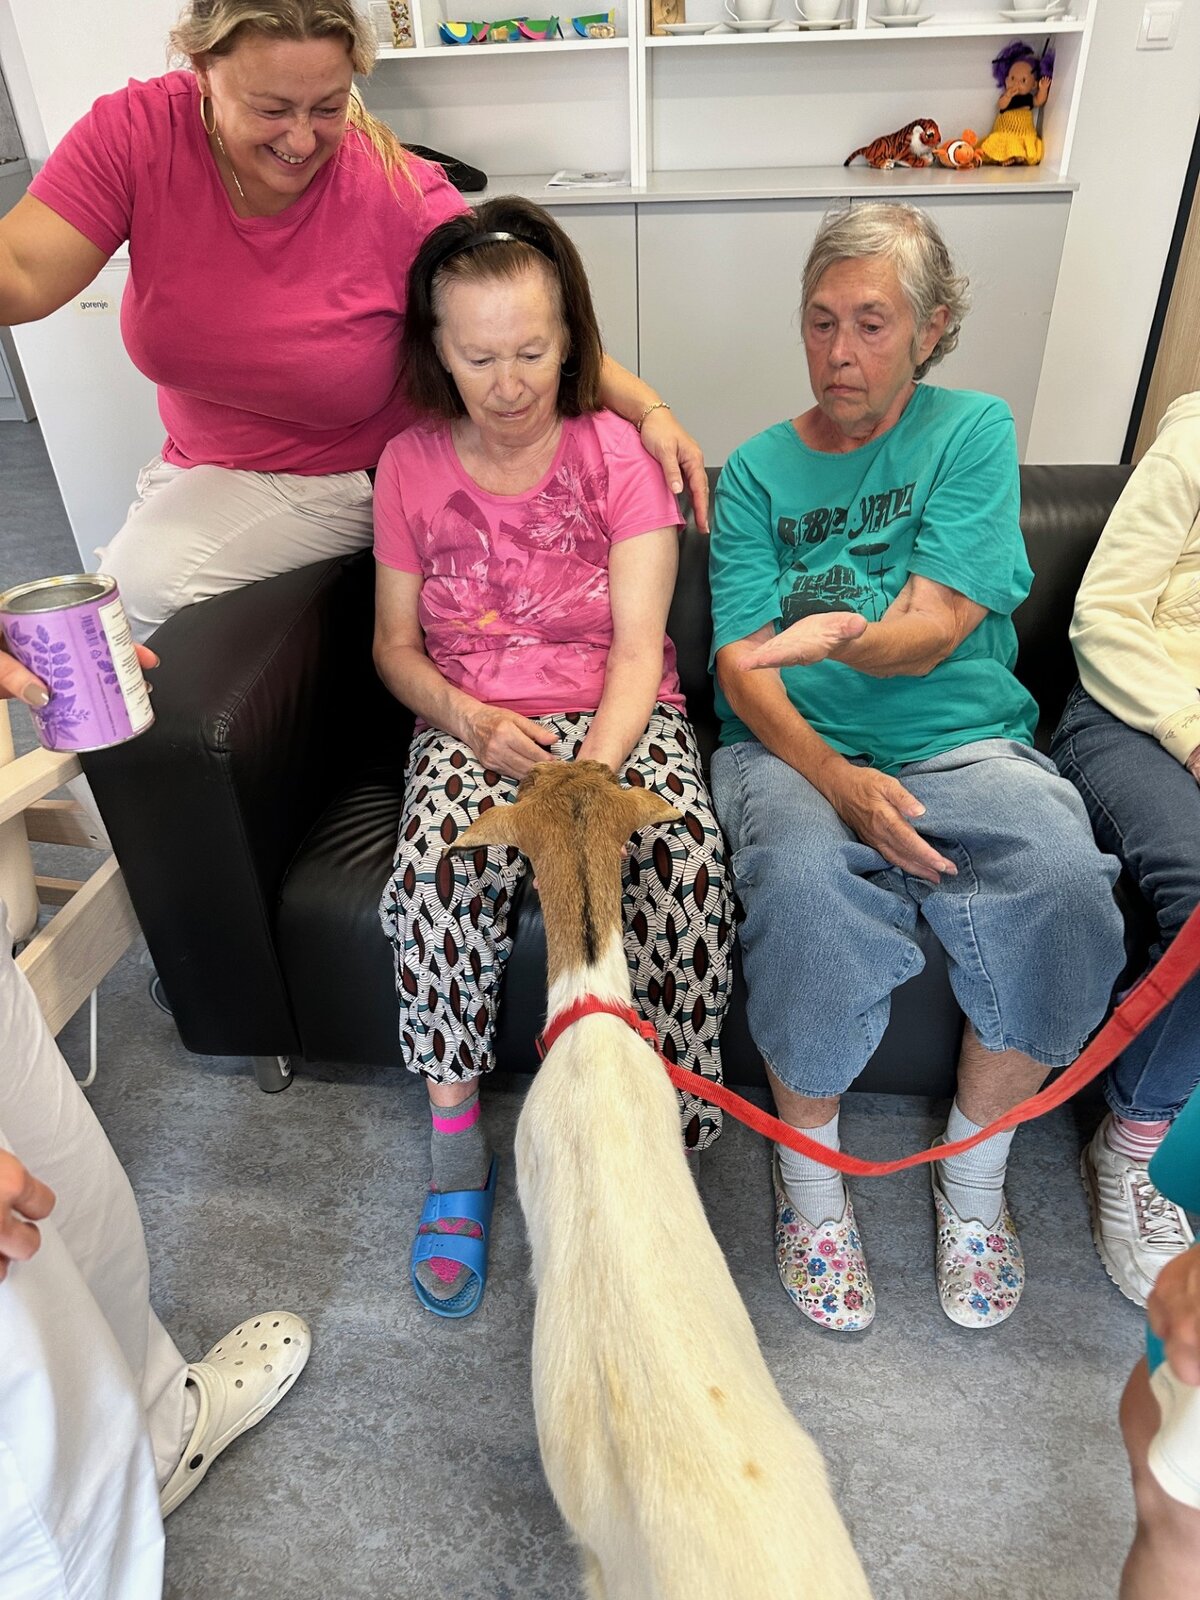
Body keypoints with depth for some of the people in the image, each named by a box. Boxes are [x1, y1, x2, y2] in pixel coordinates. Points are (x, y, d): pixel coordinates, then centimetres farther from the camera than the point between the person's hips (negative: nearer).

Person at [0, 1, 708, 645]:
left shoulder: (403, 197, -21)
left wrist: (649, 408, -30)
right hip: (195, 463, 4)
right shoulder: (137, 132, -15)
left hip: (348, 478, -4)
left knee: (143, 587, -21)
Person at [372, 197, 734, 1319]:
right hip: (471, 724, 1)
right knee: (438, 861, -31)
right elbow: (395, 645, 9)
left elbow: (637, 646, -8)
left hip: (614, 716, -1)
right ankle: (456, 1154, -11)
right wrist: (468, 717, -12)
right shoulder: (409, 467, 6)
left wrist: (592, 776, -25)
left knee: (683, 861, -31)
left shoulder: (619, 453, 0)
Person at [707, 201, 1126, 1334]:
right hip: (793, 748, 0)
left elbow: (934, 630, -6)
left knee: (1062, 881, -30)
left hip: (960, 740, 1)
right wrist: (838, 778, -19)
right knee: (808, 886, -34)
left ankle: (973, 1172, -3)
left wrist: (846, 636, -29)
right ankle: (809, 1173, -6)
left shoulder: (972, 431, 8)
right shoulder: (757, 471, 11)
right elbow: (742, 664, -1)